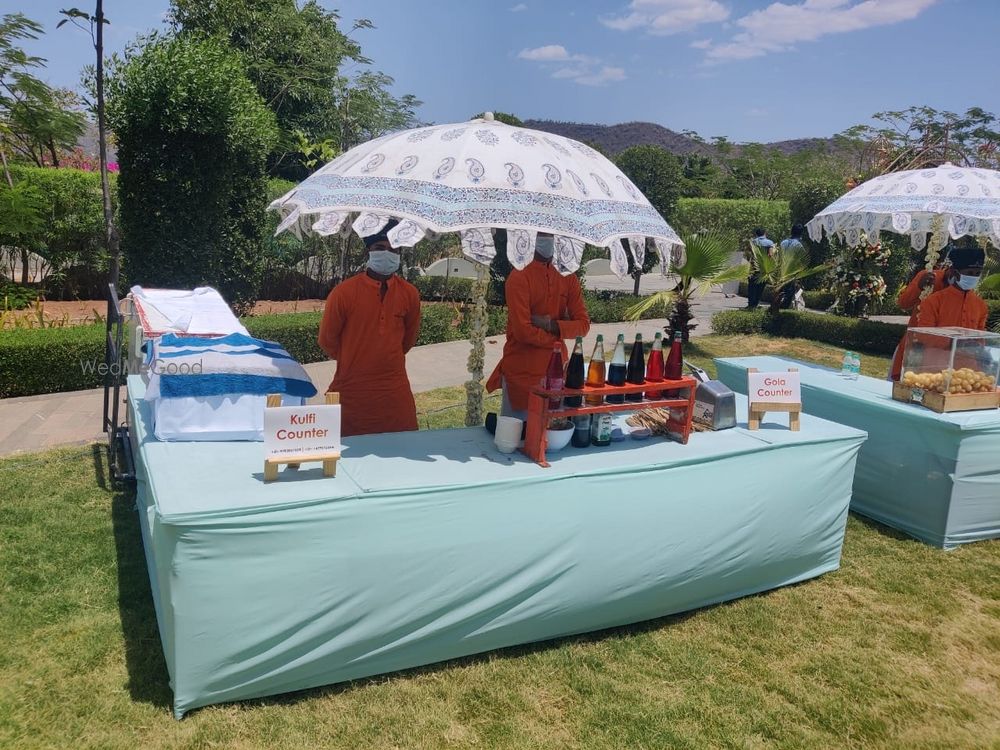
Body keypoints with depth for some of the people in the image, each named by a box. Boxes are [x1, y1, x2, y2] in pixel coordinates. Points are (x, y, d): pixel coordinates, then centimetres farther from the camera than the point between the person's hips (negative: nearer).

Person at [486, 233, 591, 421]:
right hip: (522, 372, -5)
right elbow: (523, 331, -19)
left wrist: (551, 324, -15)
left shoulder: (568, 277, 6)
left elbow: (583, 324, 0)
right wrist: (558, 338, -7)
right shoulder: (519, 276, -11)